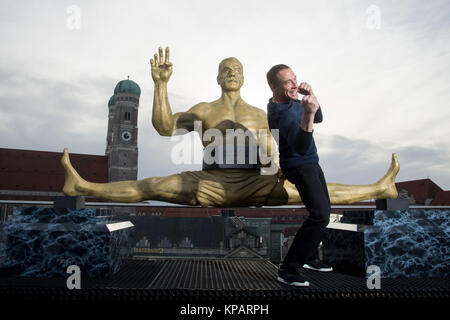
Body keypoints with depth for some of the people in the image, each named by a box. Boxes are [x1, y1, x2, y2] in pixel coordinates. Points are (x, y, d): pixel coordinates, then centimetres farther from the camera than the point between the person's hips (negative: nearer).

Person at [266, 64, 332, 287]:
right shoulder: (281, 113, -27)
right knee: (320, 215, -20)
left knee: (323, 210, 16)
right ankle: (288, 269, -14)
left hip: (311, 164, 10)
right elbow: (301, 147, -39)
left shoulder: (290, 101, 6)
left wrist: (311, 96, -5)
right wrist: (307, 114, -51)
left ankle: (309, 257, 29)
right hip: (299, 166, -10)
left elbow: (318, 118, 12)